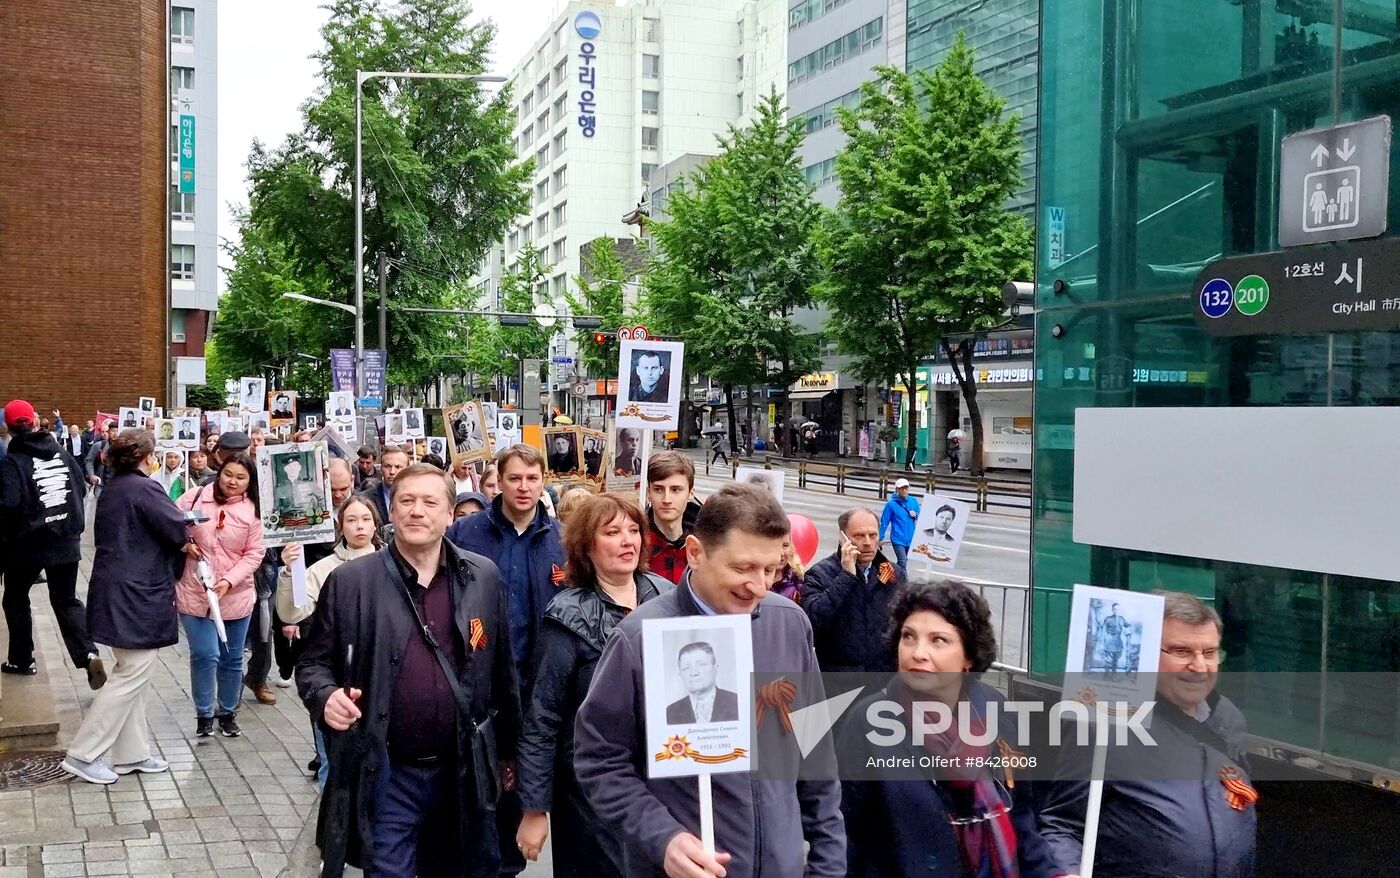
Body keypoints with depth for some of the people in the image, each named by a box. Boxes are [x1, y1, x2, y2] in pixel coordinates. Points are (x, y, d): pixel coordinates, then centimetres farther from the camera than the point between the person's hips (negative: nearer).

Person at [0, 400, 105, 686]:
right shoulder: (61, 453, 1)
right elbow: (82, 488, 7)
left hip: (27, 543, -4)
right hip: (66, 541, 4)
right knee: (66, 600, 11)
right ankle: (88, 654, -10)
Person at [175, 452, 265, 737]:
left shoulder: (252, 510, -3)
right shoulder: (196, 497, -4)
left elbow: (254, 554, -4)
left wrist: (229, 580, -16)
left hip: (235, 595, 1)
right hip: (195, 593, -1)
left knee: (232, 658, 11)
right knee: (205, 655, -6)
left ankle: (228, 712, 29)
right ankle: (204, 714, 13)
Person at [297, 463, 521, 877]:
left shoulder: (483, 577, 1)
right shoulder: (350, 581, -5)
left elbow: (501, 669, 8)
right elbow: (313, 661, 4)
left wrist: (508, 750, 13)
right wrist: (326, 696, -18)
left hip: (466, 771, 2)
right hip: (386, 774, -2)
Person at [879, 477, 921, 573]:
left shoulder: (914, 501, 4)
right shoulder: (891, 504, -9)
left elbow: (920, 518, 15)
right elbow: (884, 522, -6)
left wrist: (915, 515, -8)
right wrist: (880, 538, -6)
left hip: (910, 539, 5)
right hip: (898, 539, -5)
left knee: (901, 562, 15)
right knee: (903, 563, -14)